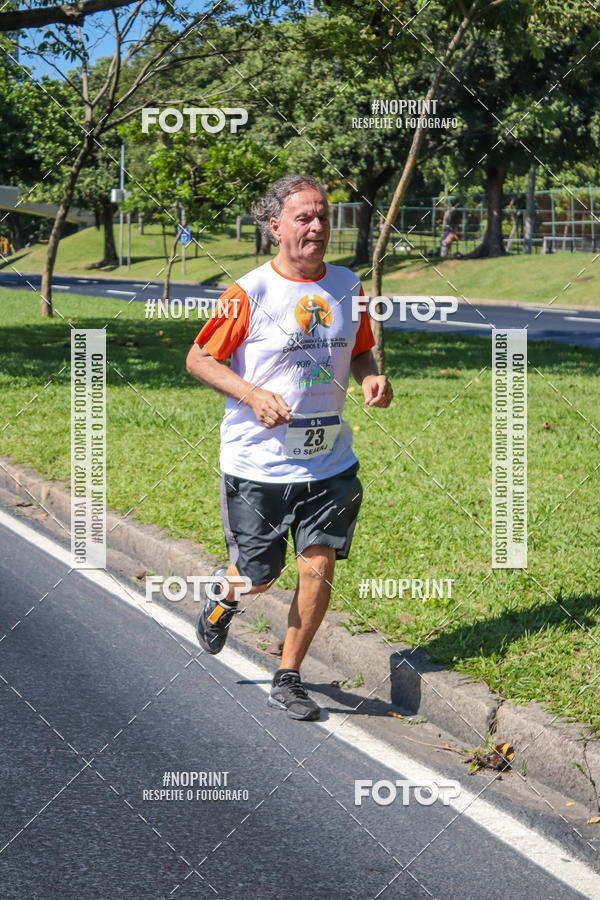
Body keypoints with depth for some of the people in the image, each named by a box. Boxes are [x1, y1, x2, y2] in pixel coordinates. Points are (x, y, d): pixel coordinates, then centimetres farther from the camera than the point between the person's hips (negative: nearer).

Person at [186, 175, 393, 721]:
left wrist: (371, 379, -3)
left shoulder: (347, 286, 4)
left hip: (329, 461, 3)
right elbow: (199, 359, -4)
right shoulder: (249, 294, -10)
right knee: (259, 577, 6)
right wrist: (253, 394, -17)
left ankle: (288, 679, 14)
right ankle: (225, 594, 43)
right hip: (257, 463, -3)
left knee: (318, 568, -3)